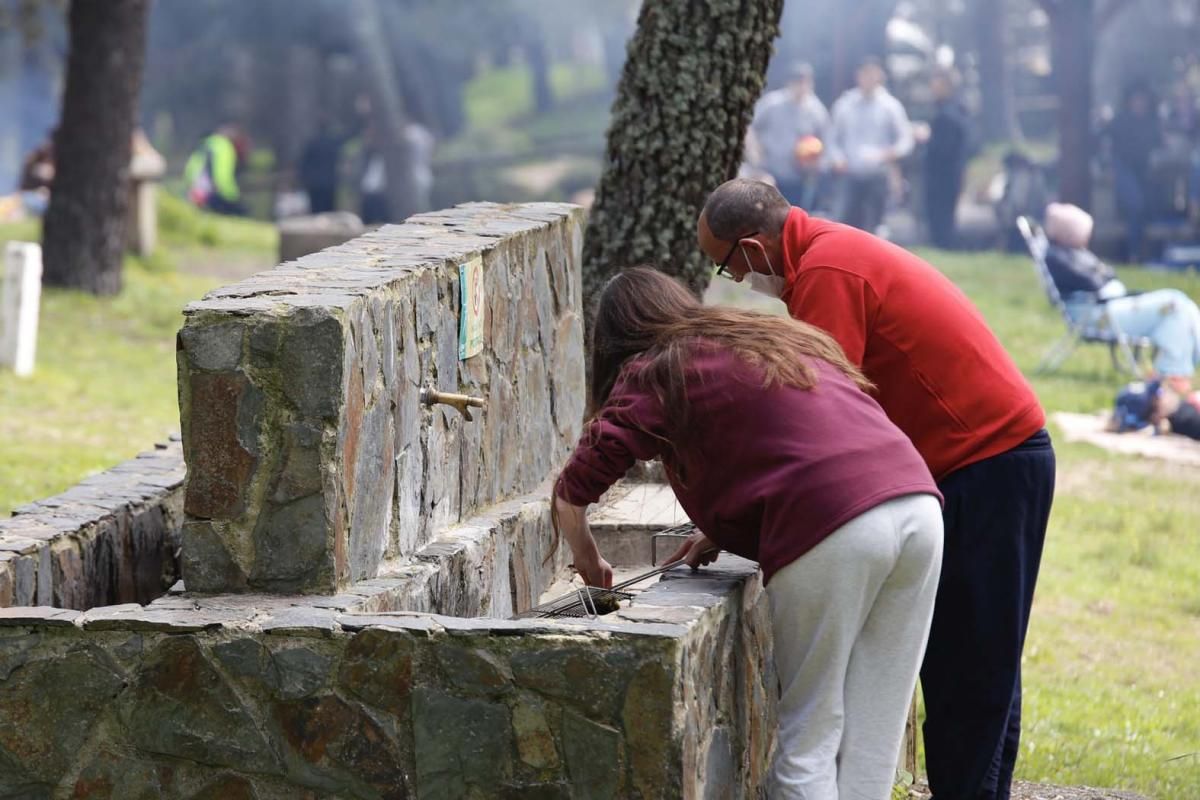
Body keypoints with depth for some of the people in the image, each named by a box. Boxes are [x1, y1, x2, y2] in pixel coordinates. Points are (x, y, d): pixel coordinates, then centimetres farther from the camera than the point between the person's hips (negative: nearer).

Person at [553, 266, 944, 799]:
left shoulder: (657, 374, 10)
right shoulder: (780, 340, 31)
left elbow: (570, 496, 4)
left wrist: (589, 562, 22)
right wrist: (726, 531, 32)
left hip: (834, 531, -6)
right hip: (919, 505, 6)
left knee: (807, 739, 5)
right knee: (870, 745, 10)